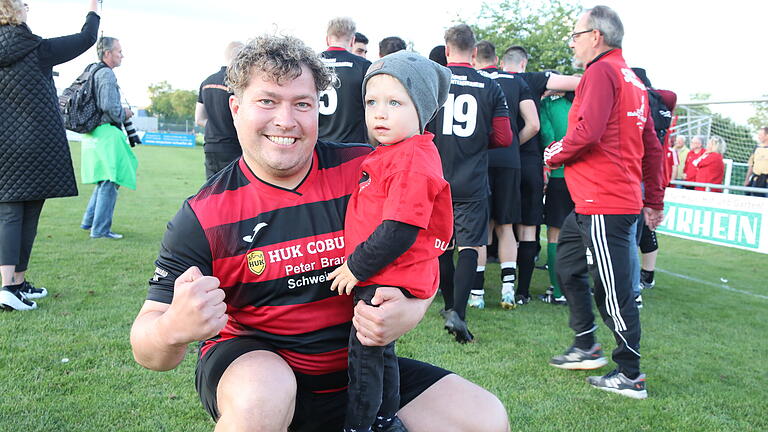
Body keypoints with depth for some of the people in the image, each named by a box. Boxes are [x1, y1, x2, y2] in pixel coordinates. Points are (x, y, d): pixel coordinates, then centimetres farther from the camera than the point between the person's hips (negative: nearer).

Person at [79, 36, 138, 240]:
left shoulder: (93, 73, 18)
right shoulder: (106, 74, -12)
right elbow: (109, 106, -22)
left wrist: (122, 113, 18)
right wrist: (124, 115, -4)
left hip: (94, 135, 10)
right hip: (106, 133, -10)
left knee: (104, 181, 20)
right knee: (109, 182, -5)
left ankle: (88, 221, 26)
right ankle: (100, 229, -2)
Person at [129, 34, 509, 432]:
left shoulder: (365, 172, -8)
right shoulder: (203, 216, -12)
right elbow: (147, 350, -13)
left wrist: (407, 313, -22)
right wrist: (174, 329, -38)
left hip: (357, 367, 3)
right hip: (250, 364, -2)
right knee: (262, 392, -37)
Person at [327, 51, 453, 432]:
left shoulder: (413, 161, -20)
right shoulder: (387, 155, 12)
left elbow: (399, 233, -25)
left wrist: (356, 268, -17)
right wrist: (357, 268, 18)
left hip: (387, 282, -10)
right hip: (375, 279, 10)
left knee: (364, 355, 1)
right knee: (380, 353, 22)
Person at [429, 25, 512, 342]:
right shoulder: (490, 87, 0)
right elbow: (504, 138, 0)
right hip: (472, 183, -1)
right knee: (469, 246, 1)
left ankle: (450, 305, 29)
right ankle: (458, 312, -13)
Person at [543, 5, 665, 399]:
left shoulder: (601, 71, -10)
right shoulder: (632, 79, 19)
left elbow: (588, 131, -23)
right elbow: (652, 147, 19)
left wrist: (555, 154, -4)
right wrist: (655, 200, 22)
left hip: (604, 205, -10)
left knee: (613, 289, -2)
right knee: (567, 268, 19)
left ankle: (631, 375, 10)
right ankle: (586, 348, 28)